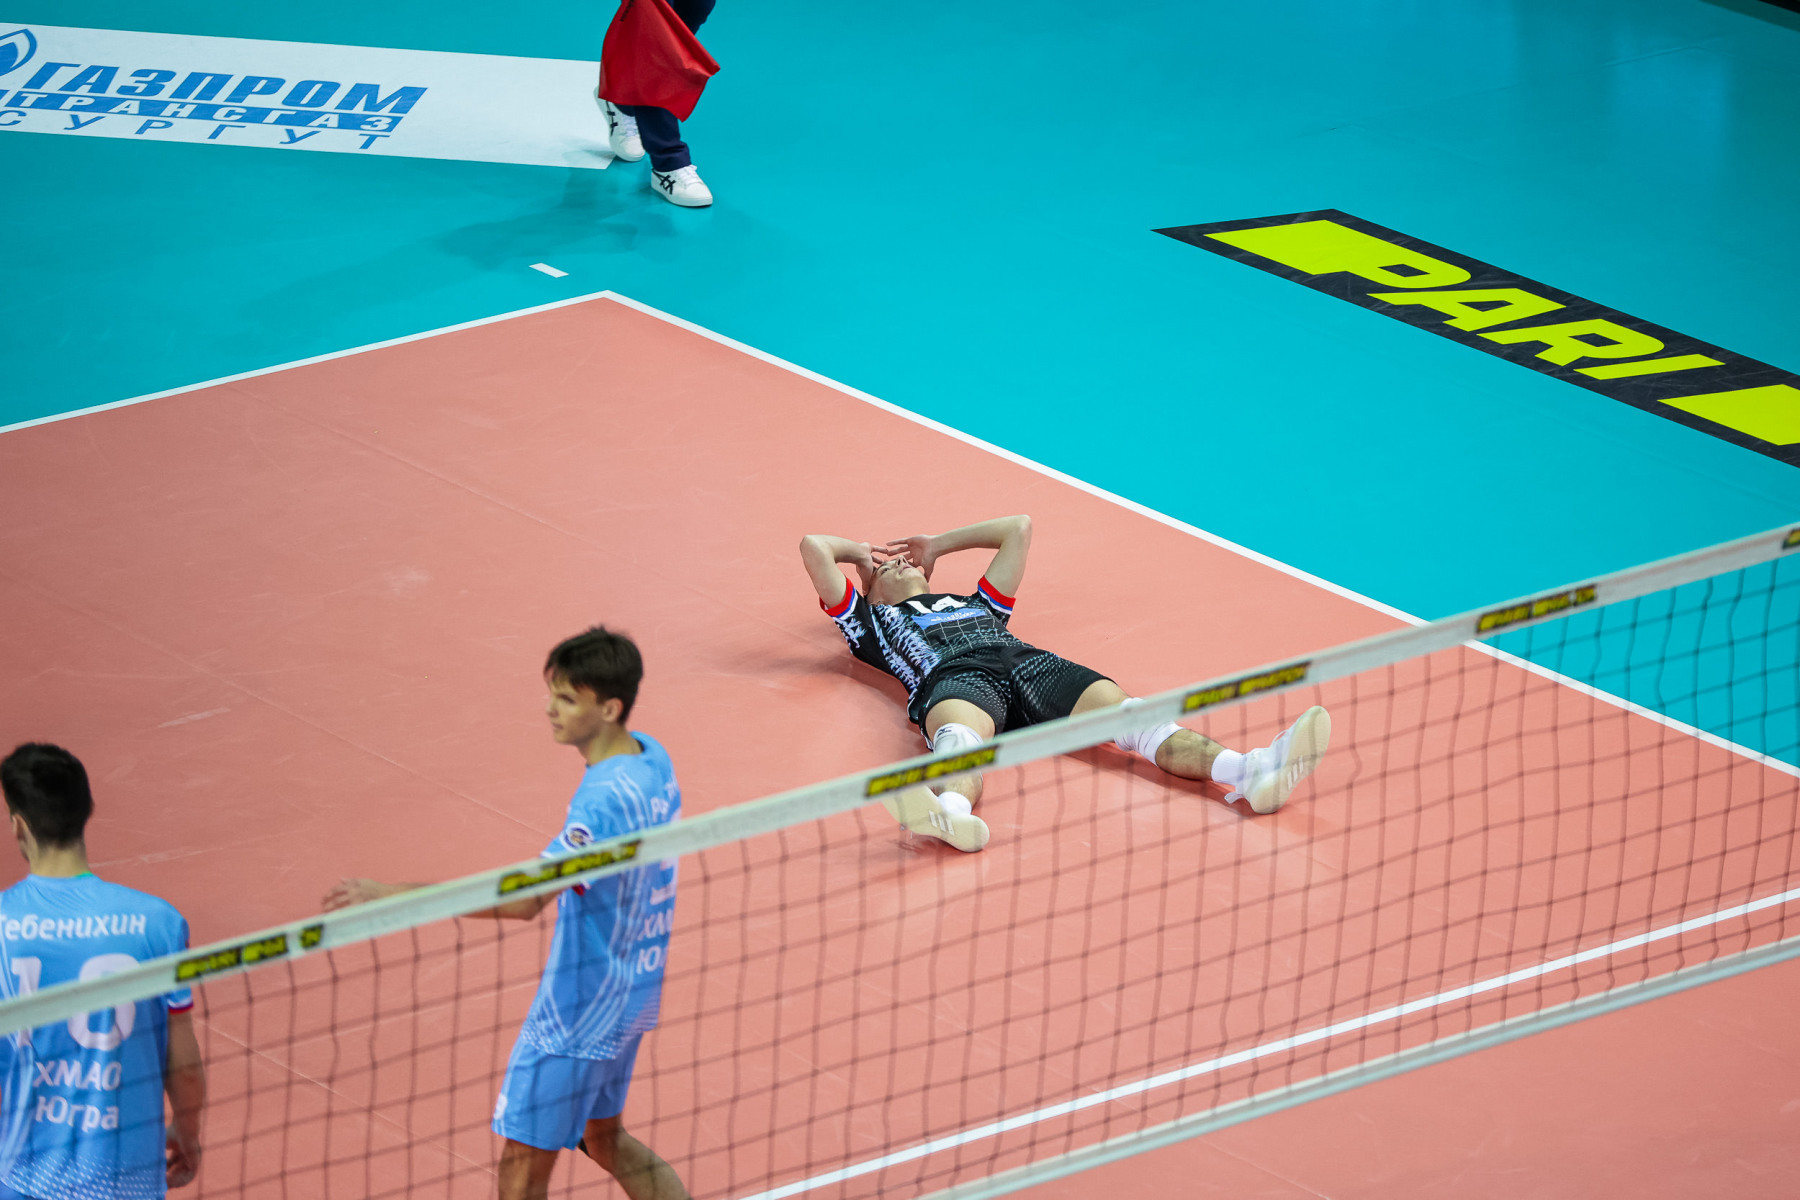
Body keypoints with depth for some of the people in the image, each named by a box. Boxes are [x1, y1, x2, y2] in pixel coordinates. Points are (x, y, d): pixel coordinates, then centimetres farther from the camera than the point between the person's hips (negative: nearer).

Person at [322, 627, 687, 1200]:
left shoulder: (605, 800, -30)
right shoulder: (651, 758, -1)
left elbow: (524, 899, -37)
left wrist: (394, 894, -41)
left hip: (578, 1014, -10)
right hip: (631, 996, 10)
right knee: (604, 1138, 26)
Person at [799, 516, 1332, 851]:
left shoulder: (976, 604, 46)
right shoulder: (871, 622, 35)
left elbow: (1018, 527, 53)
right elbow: (813, 547, 30)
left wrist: (938, 545, 57)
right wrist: (863, 552, 49)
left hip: (1028, 662, 4)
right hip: (953, 678, -4)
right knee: (961, 737, -42)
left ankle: (1248, 772, -51)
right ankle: (952, 811, -81)